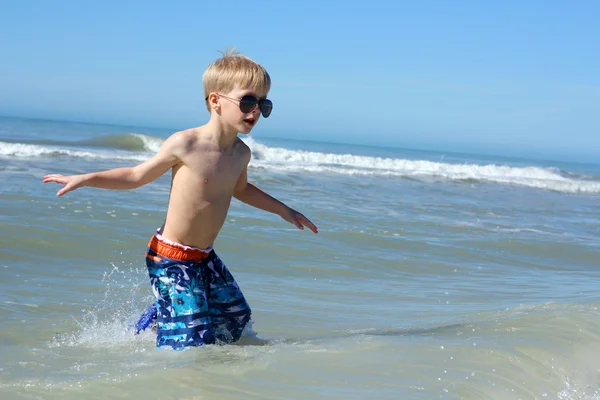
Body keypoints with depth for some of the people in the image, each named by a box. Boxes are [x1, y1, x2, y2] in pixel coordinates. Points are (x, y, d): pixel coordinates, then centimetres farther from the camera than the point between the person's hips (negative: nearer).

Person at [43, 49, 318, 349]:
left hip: (205, 258, 7)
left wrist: (282, 210, 30)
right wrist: (85, 178, -11)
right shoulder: (185, 144, -18)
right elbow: (137, 176, -5)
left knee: (237, 316, 17)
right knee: (192, 340, -10)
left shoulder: (241, 153, 1)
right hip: (171, 259, -7)